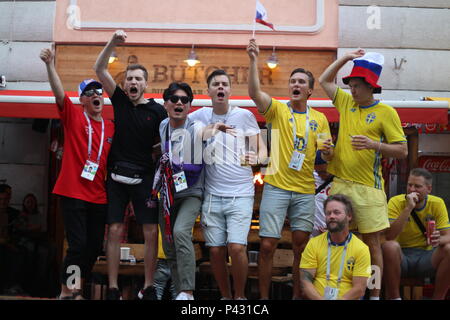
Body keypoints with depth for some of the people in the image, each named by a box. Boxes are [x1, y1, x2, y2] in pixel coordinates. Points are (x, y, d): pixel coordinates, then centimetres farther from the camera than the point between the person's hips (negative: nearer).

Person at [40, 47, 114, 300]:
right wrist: (50, 65, -28)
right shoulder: (74, 117, 1)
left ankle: (77, 289, 25)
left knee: (95, 246, 9)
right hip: (73, 193, -5)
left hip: (99, 196, 5)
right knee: (78, 245, -8)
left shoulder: (111, 128, 11)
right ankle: (66, 291, 7)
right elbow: (60, 92, -15)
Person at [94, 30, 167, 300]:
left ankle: (149, 288, 7)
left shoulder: (157, 110, 0)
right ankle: (113, 288, 5)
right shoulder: (120, 100, 5)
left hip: (144, 176, -1)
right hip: (117, 175, 1)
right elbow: (100, 69, 0)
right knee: (115, 231, 0)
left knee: (151, 232, -3)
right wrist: (113, 43, -11)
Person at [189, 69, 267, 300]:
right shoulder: (201, 116, 7)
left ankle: (240, 296, 6)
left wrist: (257, 157, -19)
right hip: (212, 195, 2)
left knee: (236, 247, -14)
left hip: (240, 194, -2)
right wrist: (209, 130, -4)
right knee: (216, 251, 3)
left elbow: (260, 147, 5)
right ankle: (225, 296, 22)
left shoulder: (244, 115, 2)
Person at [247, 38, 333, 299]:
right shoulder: (278, 109, 2)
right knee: (268, 245, -5)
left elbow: (327, 153, 12)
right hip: (276, 187, -2)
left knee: (301, 247, 8)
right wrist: (254, 60, -23)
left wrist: (328, 151, -11)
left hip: (305, 190, 3)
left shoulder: (320, 119, 11)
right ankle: (264, 297, 6)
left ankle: (298, 295, 21)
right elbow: (255, 92, -15)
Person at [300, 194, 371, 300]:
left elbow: (359, 289, -2)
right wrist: (320, 298, -15)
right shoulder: (313, 244, 9)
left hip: (346, 298, 0)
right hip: (317, 297, 0)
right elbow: (306, 281, 2)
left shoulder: (361, 249, 4)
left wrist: (341, 299, -16)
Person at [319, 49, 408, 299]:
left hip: (368, 187, -5)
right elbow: (324, 80, 26)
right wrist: (346, 57, 17)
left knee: (372, 242, 0)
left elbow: (402, 150, -5)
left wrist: (374, 144, -19)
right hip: (340, 183, 5)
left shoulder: (386, 112, -3)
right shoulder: (346, 102, 12)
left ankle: (375, 295, 6)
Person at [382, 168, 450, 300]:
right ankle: (393, 297, -16)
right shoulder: (396, 202, -10)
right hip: (401, 256, -2)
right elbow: (389, 236, -23)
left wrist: (439, 239, -32)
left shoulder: (437, 203, -2)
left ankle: (438, 297, -9)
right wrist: (408, 208, -29)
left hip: (426, 257, 2)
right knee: (390, 246, -34)